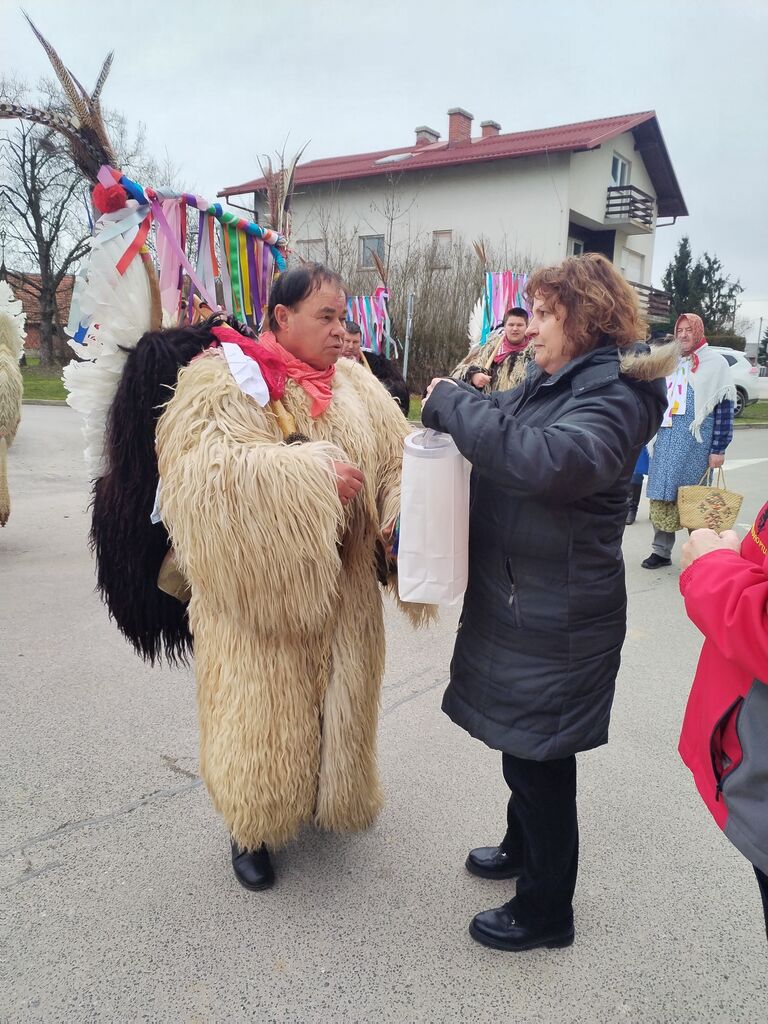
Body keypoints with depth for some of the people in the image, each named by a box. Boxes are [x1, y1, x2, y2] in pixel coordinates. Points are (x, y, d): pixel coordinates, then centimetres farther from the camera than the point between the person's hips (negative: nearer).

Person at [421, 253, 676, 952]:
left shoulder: (616, 395, -18)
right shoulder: (547, 383, 10)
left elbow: (554, 461, -37)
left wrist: (455, 403, -28)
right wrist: (453, 407, -7)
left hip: (558, 621, -8)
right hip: (514, 600, 8)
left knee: (541, 759, 6)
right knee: (521, 744, 24)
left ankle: (547, 911, 27)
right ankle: (524, 847, 48)